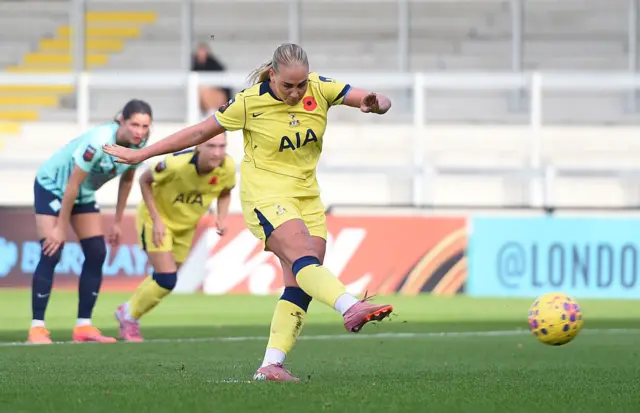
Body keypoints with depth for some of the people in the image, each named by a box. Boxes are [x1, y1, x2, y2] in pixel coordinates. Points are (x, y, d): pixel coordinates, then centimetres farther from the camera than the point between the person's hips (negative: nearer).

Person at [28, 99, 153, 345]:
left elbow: (127, 180, 3)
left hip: (85, 193, 7)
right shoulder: (99, 142, -36)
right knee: (52, 254, -15)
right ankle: (37, 328, -13)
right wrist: (61, 227, -21)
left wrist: (117, 222, 6)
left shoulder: (139, 144, -15)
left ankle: (83, 325, 2)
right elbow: (72, 185, -28)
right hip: (52, 185, -7)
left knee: (97, 254, -3)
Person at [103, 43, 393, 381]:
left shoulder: (320, 89, -3)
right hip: (265, 195, -5)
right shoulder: (249, 102, -10)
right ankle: (351, 309, -54)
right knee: (304, 258, -30)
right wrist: (140, 155, 5)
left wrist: (374, 103, -30)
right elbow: (200, 132, 0)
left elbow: (381, 102, -4)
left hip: (306, 197, 5)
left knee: (300, 284, -5)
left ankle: (271, 365, -7)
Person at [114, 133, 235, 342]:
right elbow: (145, 180, -19)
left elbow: (225, 192, 1)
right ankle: (129, 315, 10)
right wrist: (156, 220, -22)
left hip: (185, 225, 6)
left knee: (164, 279, 15)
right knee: (167, 280, -14)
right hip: (157, 218, -6)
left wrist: (222, 217, -18)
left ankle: (128, 312, 39)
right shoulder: (177, 164, -36)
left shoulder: (227, 168, -22)